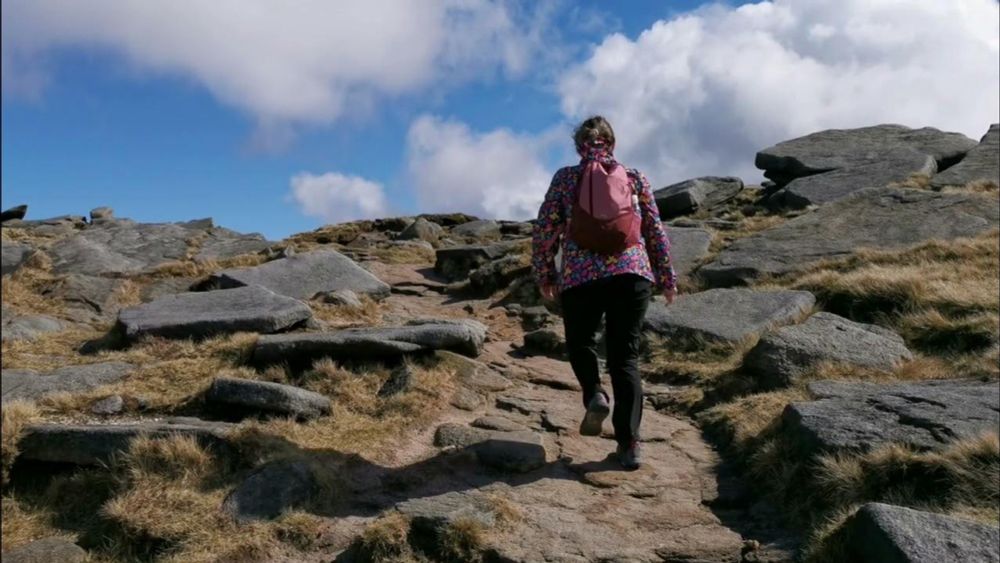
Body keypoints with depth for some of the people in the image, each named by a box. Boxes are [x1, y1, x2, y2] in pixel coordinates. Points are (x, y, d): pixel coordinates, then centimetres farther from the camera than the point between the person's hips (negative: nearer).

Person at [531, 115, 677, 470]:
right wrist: (666, 279, 21)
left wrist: (544, 274, 17)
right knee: (625, 355, 8)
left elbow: (544, 230, 6)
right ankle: (629, 444, 2)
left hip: (581, 277, -1)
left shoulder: (565, 177, 8)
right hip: (632, 273, 1)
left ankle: (594, 394, -4)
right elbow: (656, 231, 13)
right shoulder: (635, 178, 12)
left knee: (580, 341, 23)